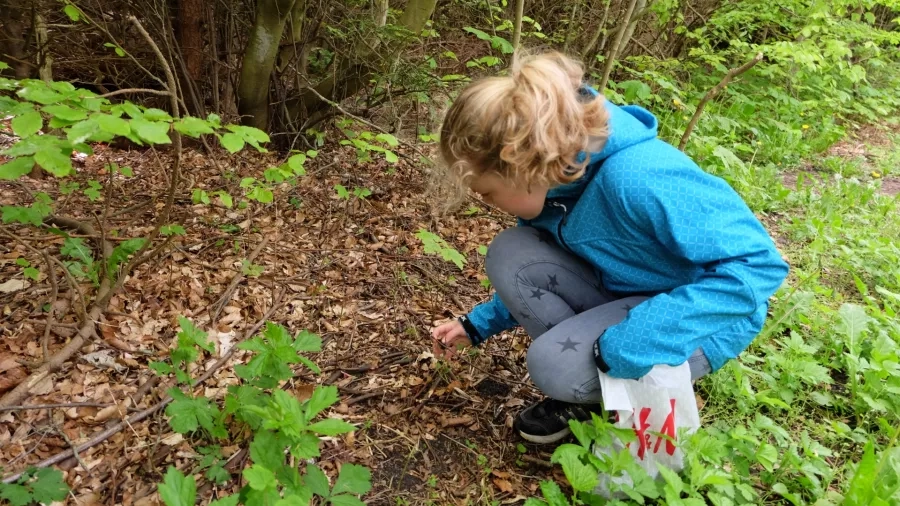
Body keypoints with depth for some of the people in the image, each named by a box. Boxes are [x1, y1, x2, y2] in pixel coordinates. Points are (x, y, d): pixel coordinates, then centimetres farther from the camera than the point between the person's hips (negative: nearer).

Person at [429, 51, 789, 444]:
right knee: (509, 255, -14)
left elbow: (758, 265, -34)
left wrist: (630, 342, -37)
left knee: (554, 364, -29)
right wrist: (479, 324, 8)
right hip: (621, 293, 7)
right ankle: (586, 382, 1)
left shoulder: (638, 178, -35)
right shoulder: (555, 171, -10)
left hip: (702, 316, -7)